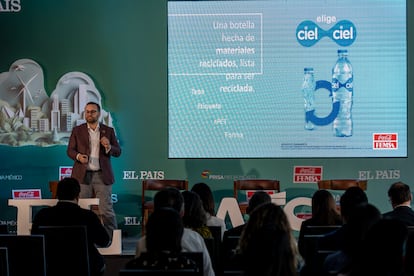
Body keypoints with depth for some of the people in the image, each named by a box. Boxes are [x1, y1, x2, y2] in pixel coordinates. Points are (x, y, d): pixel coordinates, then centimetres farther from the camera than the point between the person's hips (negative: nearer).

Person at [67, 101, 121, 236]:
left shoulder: (108, 131, 8)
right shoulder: (77, 130, 8)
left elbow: (118, 152, 6)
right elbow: (70, 150, 6)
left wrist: (109, 147, -16)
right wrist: (78, 156, -16)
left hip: (102, 175, 0)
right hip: (82, 175, 0)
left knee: (107, 210, -3)